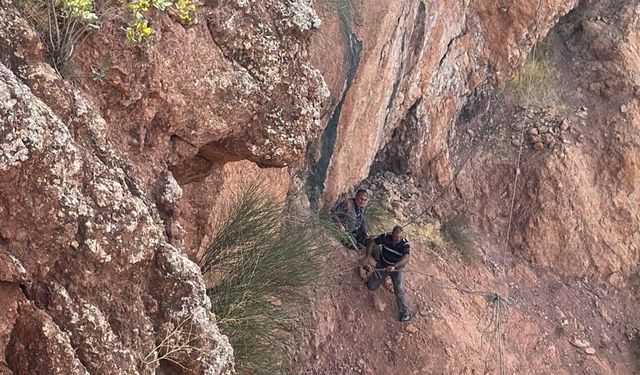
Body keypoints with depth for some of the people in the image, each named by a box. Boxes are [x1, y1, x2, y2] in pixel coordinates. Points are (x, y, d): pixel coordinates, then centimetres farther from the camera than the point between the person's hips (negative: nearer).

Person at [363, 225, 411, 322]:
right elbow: (372, 242, -5)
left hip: (397, 268, -3)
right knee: (371, 287, 7)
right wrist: (368, 254, -19)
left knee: (399, 289, -17)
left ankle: (405, 313, -3)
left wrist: (394, 266, -58)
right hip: (382, 265, 3)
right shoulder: (385, 237, -21)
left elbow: (406, 258, -44)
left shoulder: (404, 244, -28)